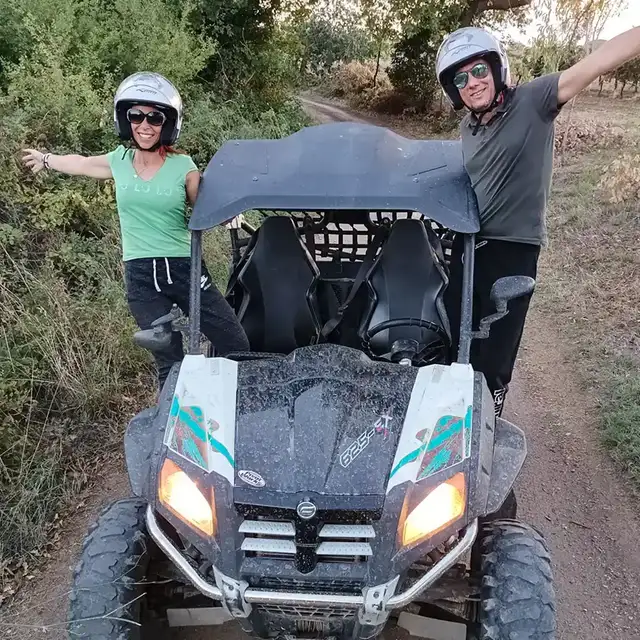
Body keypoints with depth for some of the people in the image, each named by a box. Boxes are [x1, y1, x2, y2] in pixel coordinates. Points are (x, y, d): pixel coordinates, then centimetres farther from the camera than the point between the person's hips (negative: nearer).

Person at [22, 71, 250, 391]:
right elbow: (79, 163, 24)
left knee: (237, 347, -2)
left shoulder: (183, 167, -3)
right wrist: (44, 158, 42)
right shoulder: (118, 161, 4)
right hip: (141, 277, 1)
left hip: (184, 269, -1)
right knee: (169, 364, 4)